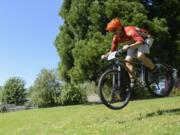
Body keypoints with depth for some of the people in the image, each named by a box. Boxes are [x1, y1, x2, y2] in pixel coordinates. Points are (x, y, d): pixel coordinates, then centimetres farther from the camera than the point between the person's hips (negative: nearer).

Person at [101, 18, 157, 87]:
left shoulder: (130, 31, -37)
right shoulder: (116, 38, -14)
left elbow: (140, 42, -48)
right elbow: (113, 50, -7)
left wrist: (129, 46, -62)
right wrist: (105, 55, -25)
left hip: (145, 39, -7)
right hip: (133, 43, 8)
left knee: (140, 56, -34)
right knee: (127, 61, -10)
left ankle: (155, 70, -11)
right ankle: (133, 81, 0)